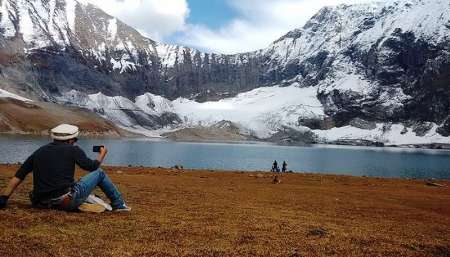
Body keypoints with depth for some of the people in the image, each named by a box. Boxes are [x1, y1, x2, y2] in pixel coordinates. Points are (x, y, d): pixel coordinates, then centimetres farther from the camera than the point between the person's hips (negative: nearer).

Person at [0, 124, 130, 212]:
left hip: (42, 203, 5)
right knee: (99, 173, 13)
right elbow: (92, 166, 6)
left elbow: (18, 176, 6)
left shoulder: (39, 152, 8)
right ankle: (119, 205, 22)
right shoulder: (73, 150, -5)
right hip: (68, 201, -5)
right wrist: (102, 154, 24)